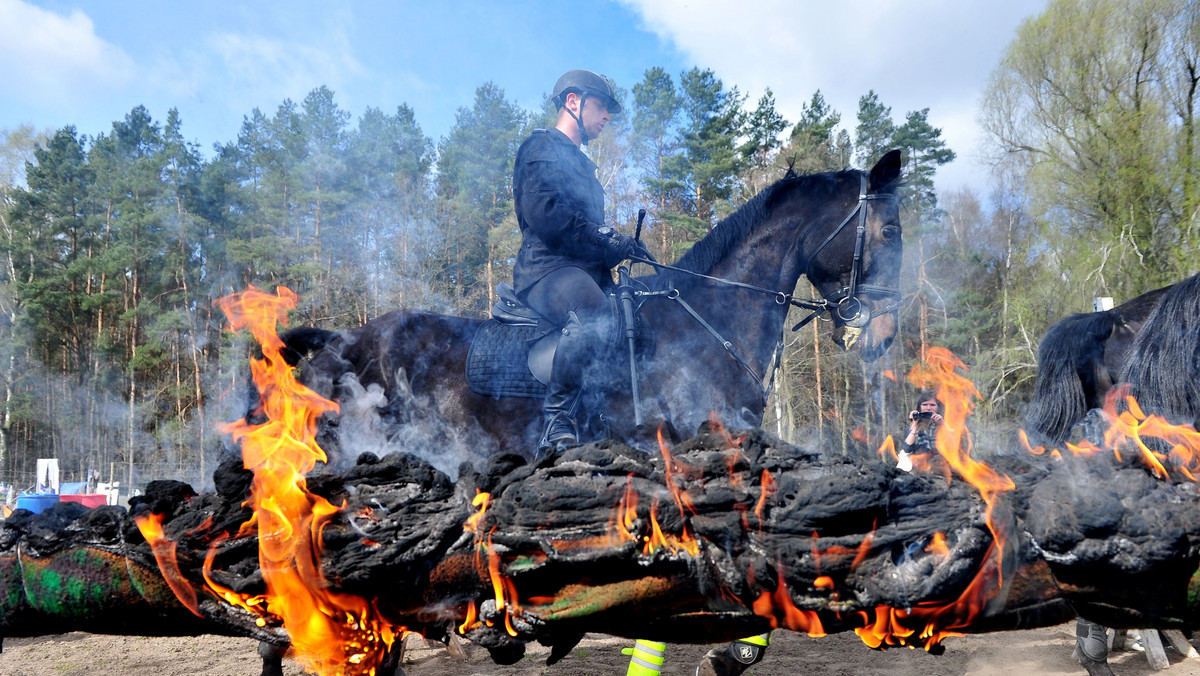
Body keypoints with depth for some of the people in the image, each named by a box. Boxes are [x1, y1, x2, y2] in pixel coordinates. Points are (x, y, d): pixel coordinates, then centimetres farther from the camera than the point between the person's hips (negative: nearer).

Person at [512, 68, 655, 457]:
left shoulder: (581, 164, 33)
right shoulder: (543, 147, 3)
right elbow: (542, 211, -15)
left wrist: (621, 246, 9)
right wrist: (607, 240, -14)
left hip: (587, 271, 10)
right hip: (548, 268, -10)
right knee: (592, 314, -39)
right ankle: (557, 424, -35)